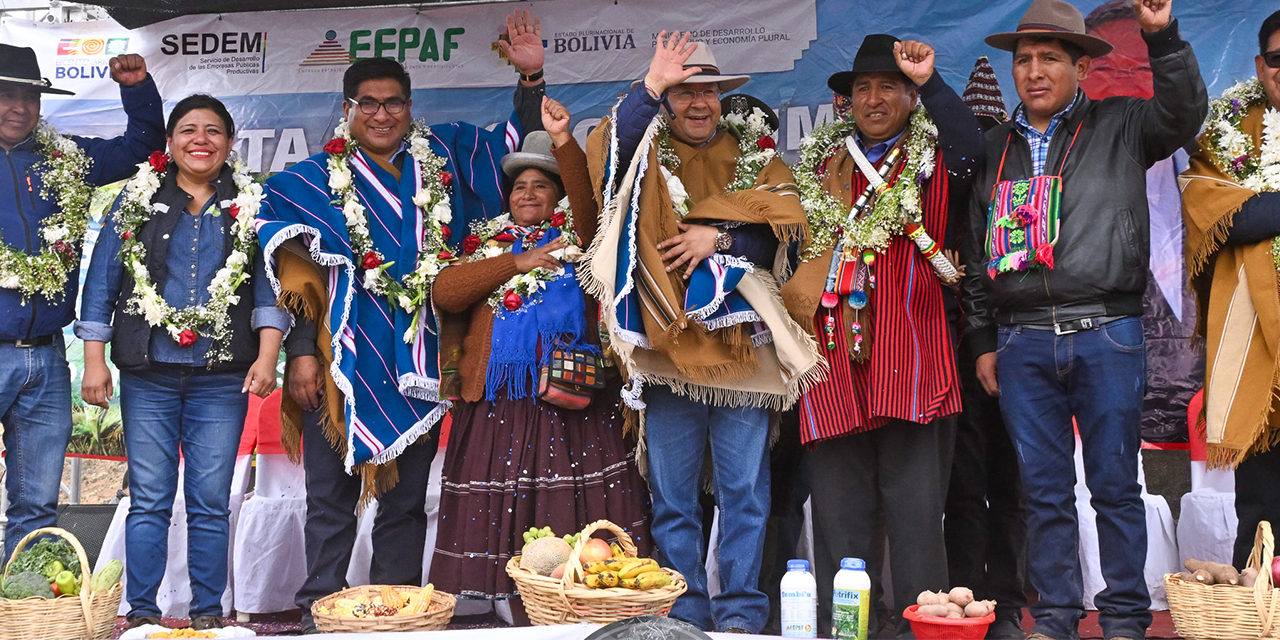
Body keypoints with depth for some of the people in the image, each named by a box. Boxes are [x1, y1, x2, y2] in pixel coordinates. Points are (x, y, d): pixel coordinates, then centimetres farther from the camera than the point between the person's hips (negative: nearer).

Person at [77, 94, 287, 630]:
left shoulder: (252, 205, 9)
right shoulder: (138, 199, 10)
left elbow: (270, 284, 5)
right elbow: (102, 280, 9)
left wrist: (267, 356, -7)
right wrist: (94, 360, 2)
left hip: (223, 378, 0)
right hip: (148, 375, 0)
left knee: (211, 502, 1)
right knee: (149, 500, 1)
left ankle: (208, 614, 12)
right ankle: (141, 613, 11)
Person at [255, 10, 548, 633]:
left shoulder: (444, 156, 11)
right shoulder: (316, 179, 3)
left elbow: (518, 144, 17)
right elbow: (298, 273, -2)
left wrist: (531, 77, 3)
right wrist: (301, 352, -9)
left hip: (421, 360, 3)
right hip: (346, 359, -2)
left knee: (405, 500, 10)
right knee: (331, 499, 1)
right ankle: (318, 615, 11)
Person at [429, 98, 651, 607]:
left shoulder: (573, 235, 16)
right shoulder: (487, 245, 21)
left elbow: (589, 202, -8)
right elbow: (443, 294, 4)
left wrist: (563, 142, -21)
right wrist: (517, 263, -3)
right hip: (500, 398, 2)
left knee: (576, 507, -7)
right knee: (504, 506, -2)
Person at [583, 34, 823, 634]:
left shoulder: (754, 156, 14)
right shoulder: (647, 154, 11)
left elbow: (789, 225, 1)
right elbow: (605, 152, -12)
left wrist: (720, 237, -11)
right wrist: (649, 86, -21)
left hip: (740, 342, 0)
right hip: (666, 342, 0)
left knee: (744, 491, 2)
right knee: (672, 499, 5)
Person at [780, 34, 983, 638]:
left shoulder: (932, 159, 8)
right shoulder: (821, 163, 20)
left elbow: (970, 147, -15)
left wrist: (928, 81, -21)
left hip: (910, 358, -3)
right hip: (833, 360, 4)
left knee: (915, 507, -2)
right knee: (838, 510, 5)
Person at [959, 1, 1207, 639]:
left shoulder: (1117, 126, 8)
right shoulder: (997, 148, 16)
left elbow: (1184, 112, -9)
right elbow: (976, 250, 17)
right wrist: (983, 340, 13)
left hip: (1107, 336, -2)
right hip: (1022, 341, 3)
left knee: (1115, 484, 4)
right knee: (1044, 489, 7)